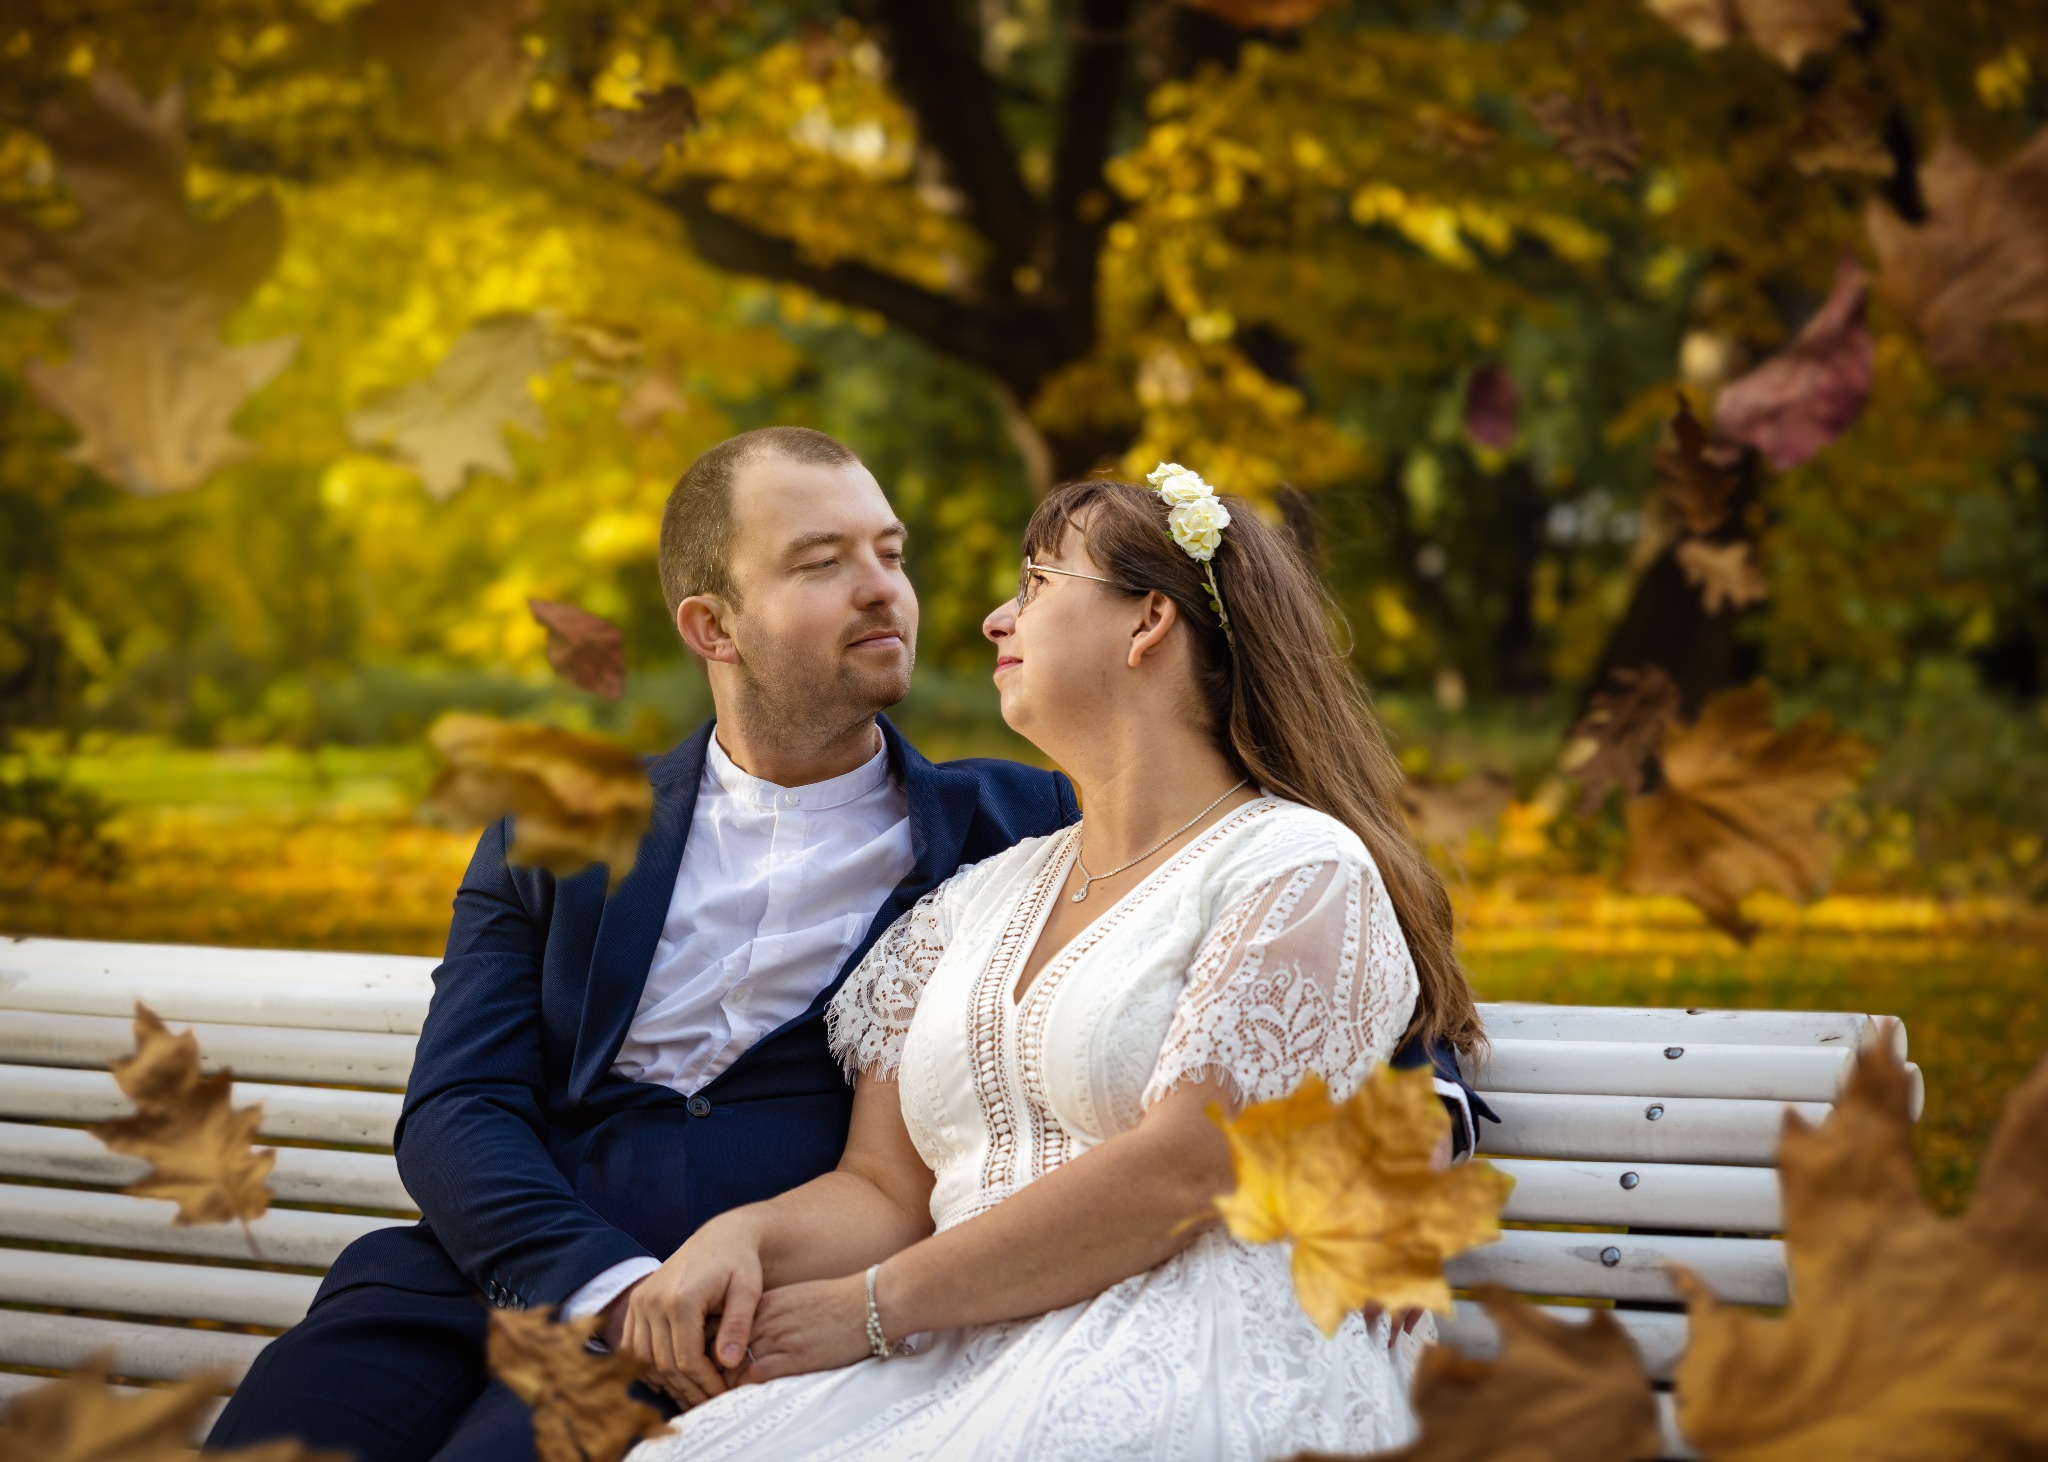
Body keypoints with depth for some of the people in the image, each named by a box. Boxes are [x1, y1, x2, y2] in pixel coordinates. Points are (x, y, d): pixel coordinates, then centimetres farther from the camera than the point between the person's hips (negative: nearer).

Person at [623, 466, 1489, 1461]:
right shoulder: (976, 901, 22)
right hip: (966, 1367, 6)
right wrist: (742, 1235, -7)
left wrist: (872, 1305, -12)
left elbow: (1183, 1173, -13)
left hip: (1193, 1368, -5)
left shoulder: (1302, 871, -1)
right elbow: (883, 1187, 17)